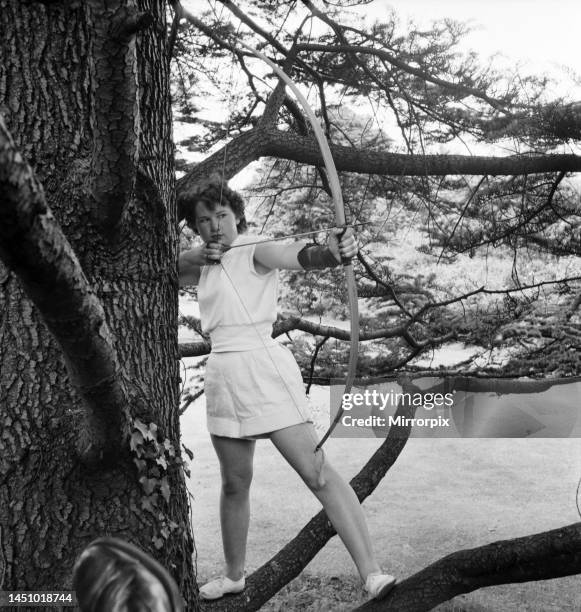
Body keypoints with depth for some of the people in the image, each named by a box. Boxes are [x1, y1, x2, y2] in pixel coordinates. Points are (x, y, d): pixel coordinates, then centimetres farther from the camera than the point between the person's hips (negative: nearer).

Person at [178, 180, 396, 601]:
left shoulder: (255, 251, -4)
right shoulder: (206, 264, 18)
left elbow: (298, 256, -23)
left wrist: (331, 252, -46)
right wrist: (195, 257, -3)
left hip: (263, 367, -7)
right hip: (222, 374, 7)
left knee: (317, 473, -11)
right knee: (234, 483, 16)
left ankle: (372, 573, -11)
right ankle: (234, 575, 32)